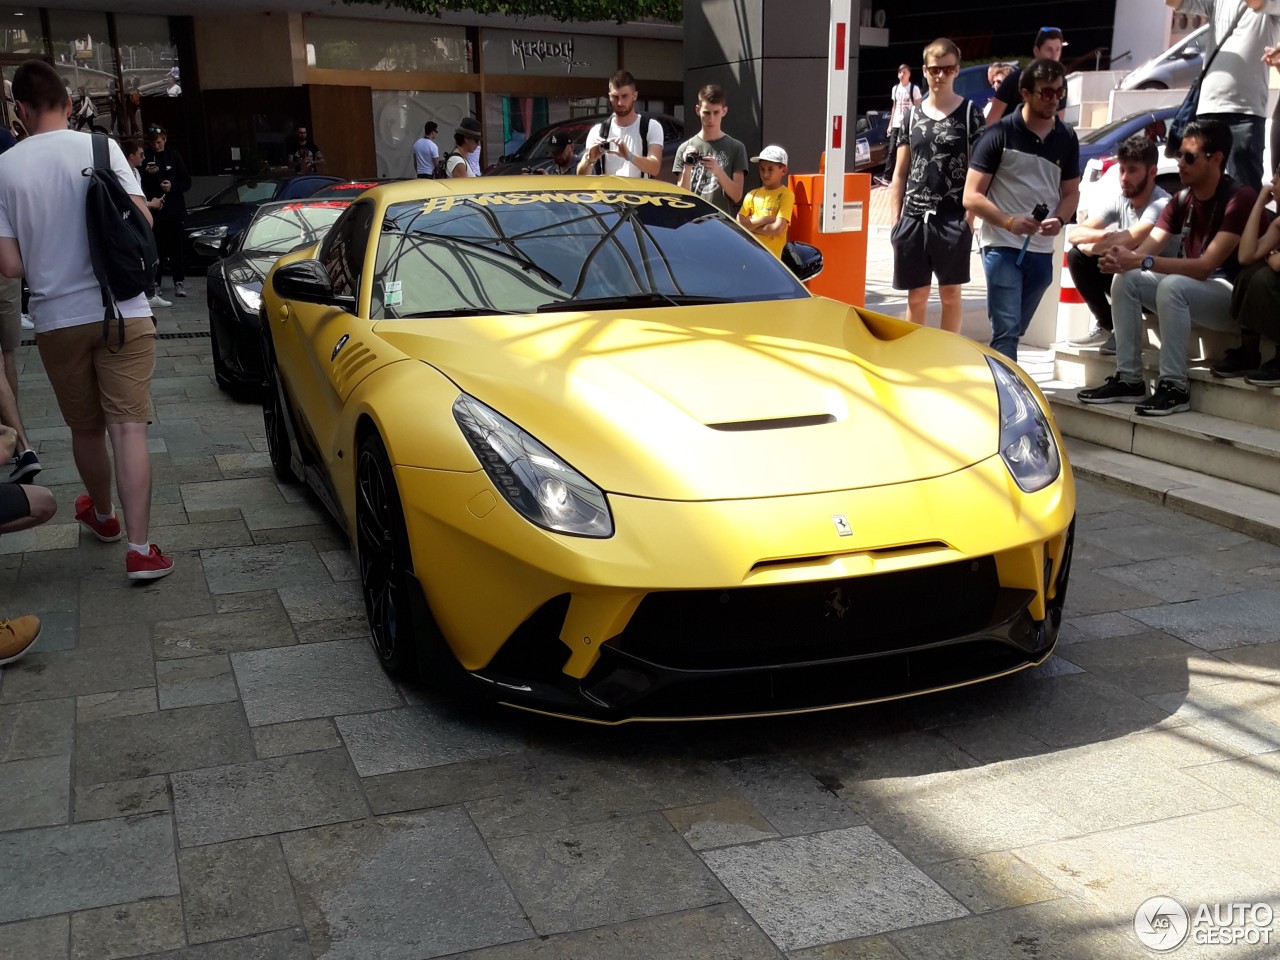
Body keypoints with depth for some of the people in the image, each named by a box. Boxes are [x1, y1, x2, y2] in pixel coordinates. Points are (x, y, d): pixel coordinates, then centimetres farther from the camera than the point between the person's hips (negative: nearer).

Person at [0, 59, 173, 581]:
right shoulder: (101, 147, -6)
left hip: (57, 319, 1)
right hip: (122, 312, -1)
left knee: (86, 428, 18)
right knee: (128, 428, -3)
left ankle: (102, 515, 40)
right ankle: (139, 548, -10)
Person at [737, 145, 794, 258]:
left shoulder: (785, 195, -4)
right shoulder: (752, 195, 10)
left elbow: (777, 228, -15)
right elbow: (738, 223, 0)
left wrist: (751, 225, -6)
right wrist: (764, 220, -11)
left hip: (771, 255, -5)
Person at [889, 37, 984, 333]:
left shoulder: (969, 113, 2)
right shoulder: (912, 115, 11)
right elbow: (900, 172, 12)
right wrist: (896, 219, 6)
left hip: (953, 218, -3)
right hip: (914, 217, 3)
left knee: (950, 293, 3)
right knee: (916, 296, 7)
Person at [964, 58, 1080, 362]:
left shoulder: (1066, 139, 8)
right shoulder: (1000, 134, -6)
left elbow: (1071, 192, 16)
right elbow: (971, 197, -7)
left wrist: (1059, 220, -7)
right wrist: (1009, 222, -22)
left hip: (1041, 251, 5)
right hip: (1002, 246, -5)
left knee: (1014, 331, 13)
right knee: (1006, 330, -11)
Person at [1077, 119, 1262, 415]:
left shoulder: (1239, 199, -18)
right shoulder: (1181, 201, 5)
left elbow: (1206, 266, -25)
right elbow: (1148, 247, -4)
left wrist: (1142, 261, -32)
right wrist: (1123, 258, -28)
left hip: (1234, 298, -8)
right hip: (1190, 286, 8)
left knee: (1172, 286, -34)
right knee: (1125, 280, -10)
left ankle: (1174, 386, -28)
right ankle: (1129, 379, -12)